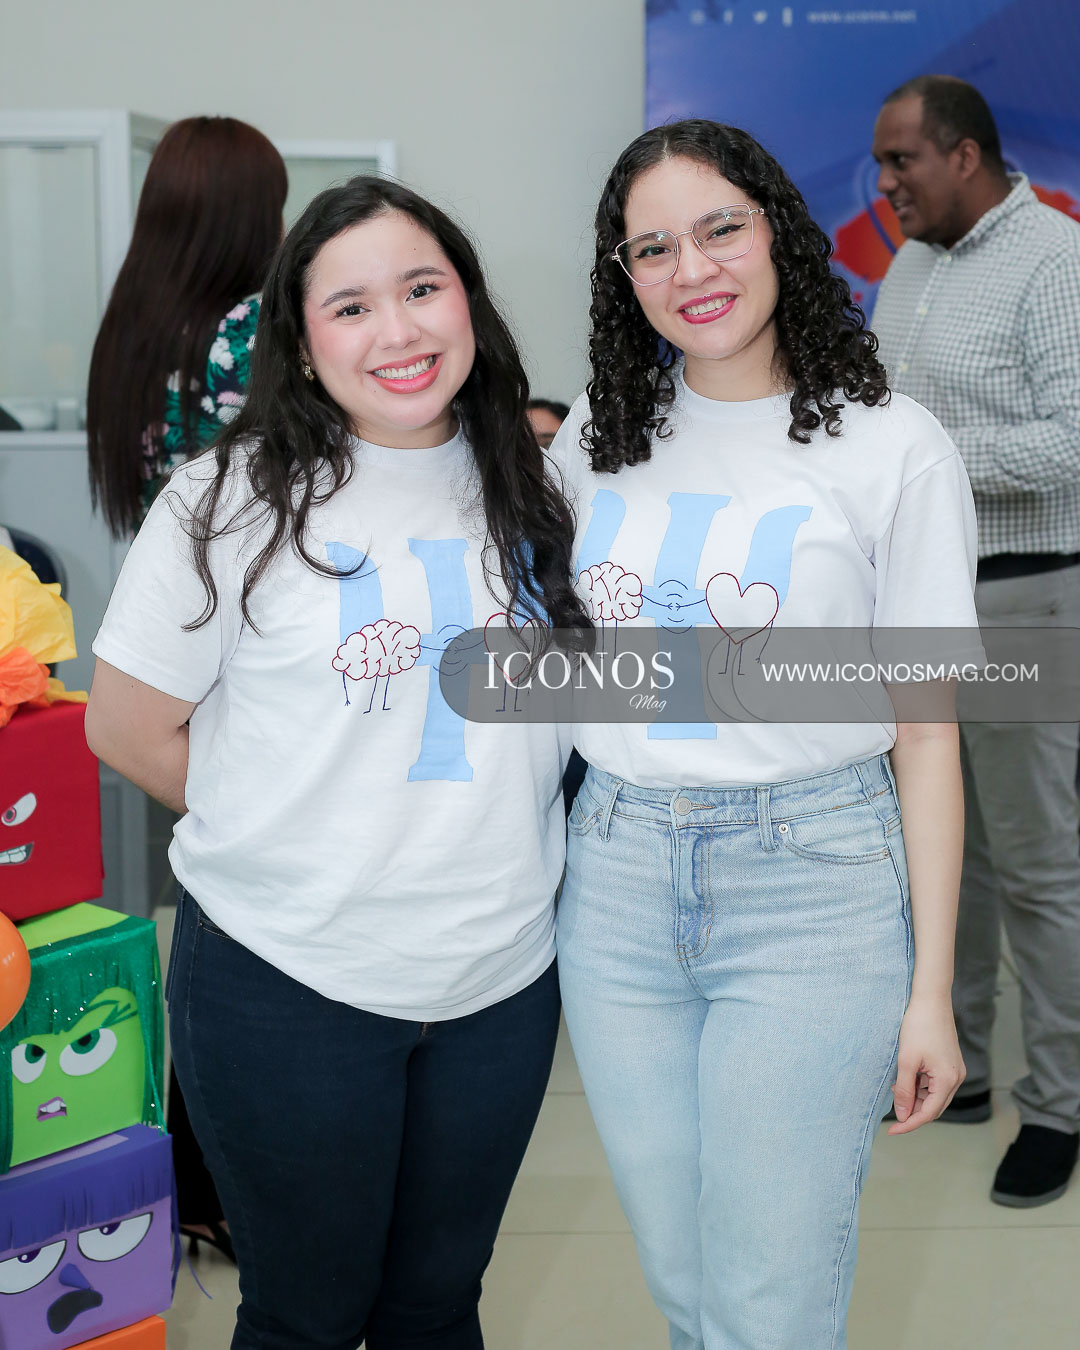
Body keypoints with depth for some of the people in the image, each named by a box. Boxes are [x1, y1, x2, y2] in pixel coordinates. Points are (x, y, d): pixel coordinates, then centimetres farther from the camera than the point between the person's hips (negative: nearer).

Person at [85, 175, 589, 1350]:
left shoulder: (529, 490, 3)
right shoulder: (237, 499, -10)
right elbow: (130, 728, -6)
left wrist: (485, 841, 3)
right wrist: (296, 838, -4)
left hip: (502, 977, 4)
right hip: (289, 984, -3)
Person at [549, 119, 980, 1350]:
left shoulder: (893, 449, -5)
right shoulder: (599, 431, 7)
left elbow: (926, 731, -5)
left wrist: (931, 989, -5)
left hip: (809, 885, -4)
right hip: (616, 878, 4)